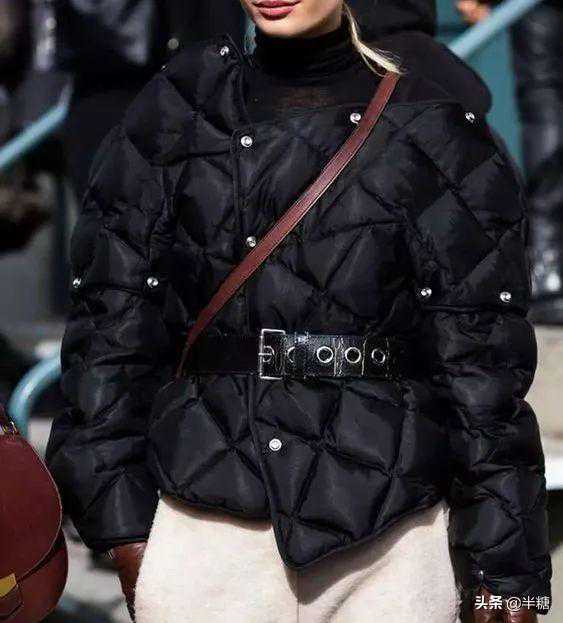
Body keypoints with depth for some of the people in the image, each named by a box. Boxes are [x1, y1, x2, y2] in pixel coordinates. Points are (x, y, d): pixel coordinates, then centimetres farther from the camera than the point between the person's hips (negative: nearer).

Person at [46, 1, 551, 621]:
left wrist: (505, 567, -3)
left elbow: (482, 351, 0)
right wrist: (123, 522, 2)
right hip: (206, 528, 1)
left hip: (391, 539, -1)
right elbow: (112, 315, 7)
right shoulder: (172, 116, 8)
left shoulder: (430, 129, 3)